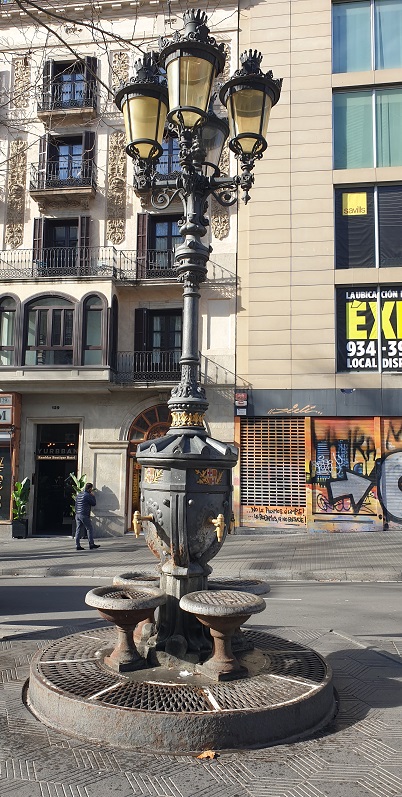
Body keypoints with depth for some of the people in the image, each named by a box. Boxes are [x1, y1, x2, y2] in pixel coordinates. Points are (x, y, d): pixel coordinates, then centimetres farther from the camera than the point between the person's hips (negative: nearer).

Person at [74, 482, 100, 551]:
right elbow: (94, 503, -3)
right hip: (84, 515, -8)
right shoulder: (88, 495, -10)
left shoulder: (78, 495, 14)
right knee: (89, 529, 3)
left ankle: (78, 545, 5)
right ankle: (91, 544, 6)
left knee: (78, 530, 7)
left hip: (77, 514, 8)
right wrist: (93, 496, 9)